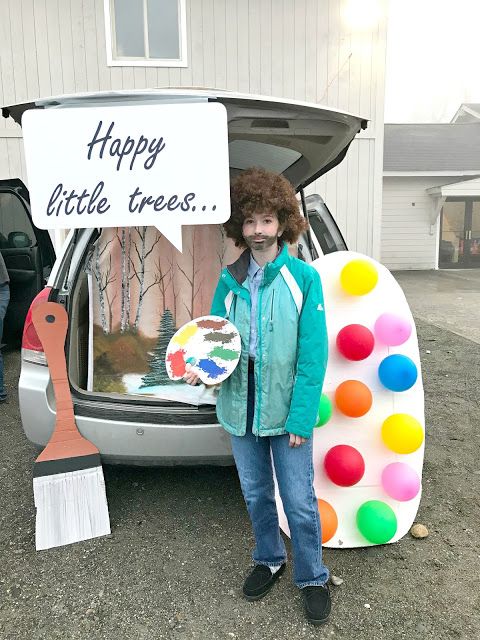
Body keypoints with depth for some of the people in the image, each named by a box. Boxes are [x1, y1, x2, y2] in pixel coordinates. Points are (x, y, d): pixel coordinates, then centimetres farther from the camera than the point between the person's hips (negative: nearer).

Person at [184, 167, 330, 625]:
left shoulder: (303, 277, -10)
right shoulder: (230, 279, 1)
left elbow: (313, 355, -11)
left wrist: (301, 417, -15)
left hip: (287, 410, -3)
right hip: (240, 406, 4)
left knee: (299, 501, 8)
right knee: (255, 493, 20)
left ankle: (312, 578, 34)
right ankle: (269, 559, 45)